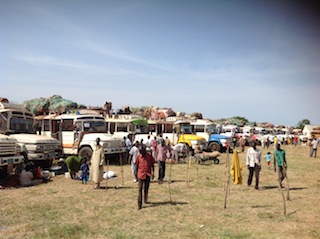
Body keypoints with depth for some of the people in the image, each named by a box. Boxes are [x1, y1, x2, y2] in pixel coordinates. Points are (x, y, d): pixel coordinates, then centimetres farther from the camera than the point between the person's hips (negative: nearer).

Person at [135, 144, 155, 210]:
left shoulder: (149, 155, -4)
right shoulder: (138, 156, -5)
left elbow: (152, 164, 3)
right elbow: (137, 165, 5)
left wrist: (153, 173, 1)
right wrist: (136, 173, 7)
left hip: (148, 174, 2)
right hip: (141, 174, -1)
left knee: (146, 189, 15)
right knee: (140, 190, -5)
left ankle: (145, 200, 35)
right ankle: (139, 204, -5)